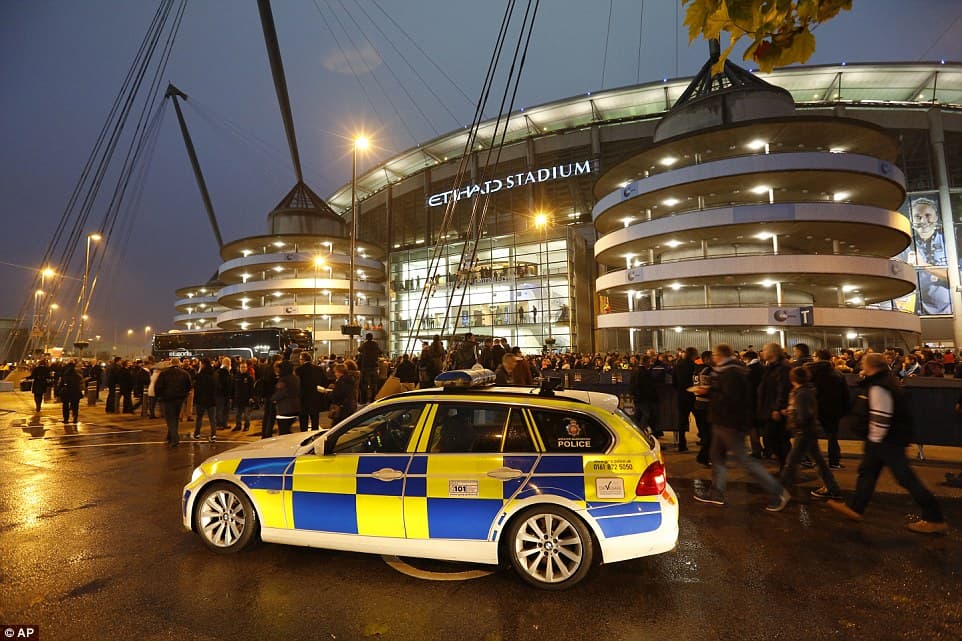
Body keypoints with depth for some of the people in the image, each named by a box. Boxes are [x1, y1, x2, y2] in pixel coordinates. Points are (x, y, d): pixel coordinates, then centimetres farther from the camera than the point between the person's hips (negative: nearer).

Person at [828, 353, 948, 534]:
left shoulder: (878, 387, -23)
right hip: (885, 440, 11)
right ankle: (854, 507, 23)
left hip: (888, 440, -11)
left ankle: (935, 519, 10)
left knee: (905, 478, -2)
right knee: (867, 471, 14)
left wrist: (874, 439, -16)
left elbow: (881, 418, -26)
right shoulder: (884, 380, 10)